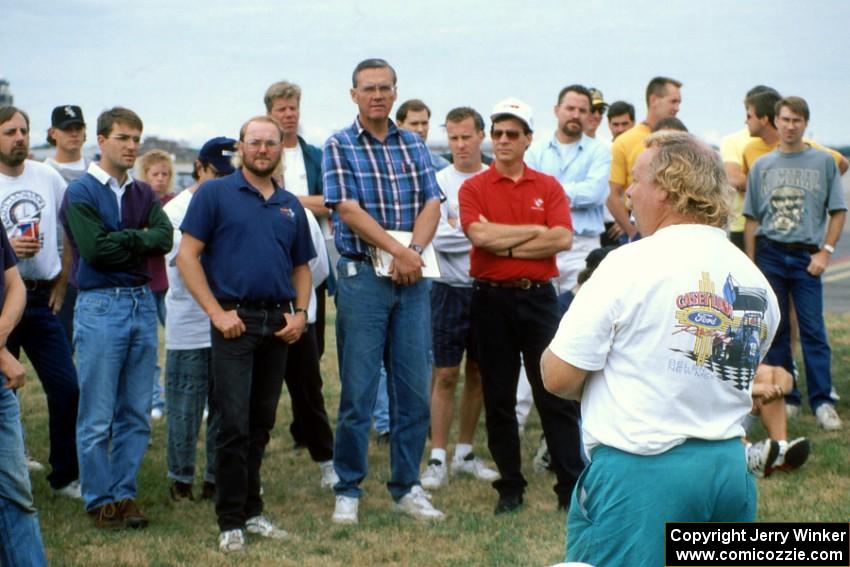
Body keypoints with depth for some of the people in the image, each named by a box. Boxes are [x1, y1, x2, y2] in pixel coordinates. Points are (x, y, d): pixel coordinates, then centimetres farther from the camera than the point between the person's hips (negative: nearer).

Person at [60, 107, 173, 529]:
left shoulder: (143, 193, 13)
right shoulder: (80, 192, -4)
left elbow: (164, 237, -1)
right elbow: (95, 248, -15)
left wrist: (122, 241, -12)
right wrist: (139, 238, -4)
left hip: (143, 302, 5)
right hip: (100, 306, -5)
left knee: (136, 414, 8)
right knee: (98, 418, -1)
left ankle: (125, 493, 17)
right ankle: (100, 500, 9)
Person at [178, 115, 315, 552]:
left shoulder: (291, 205, 14)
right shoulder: (215, 194, -1)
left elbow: (301, 267, 19)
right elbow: (187, 256, -6)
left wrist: (300, 312, 2)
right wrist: (217, 312, -13)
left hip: (278, 326, 5)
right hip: (235, 321, -5)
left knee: (262, 424, 11)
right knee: (234, 424, -7)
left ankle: (252, 511, 21)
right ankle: (230, 521, 0)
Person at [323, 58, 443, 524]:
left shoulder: (413, 145, 11)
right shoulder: (339, 147, -1)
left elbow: (431, 204, 4)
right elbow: (347, 209, -10)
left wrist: (413, 250, -13)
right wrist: (398, 251, -15)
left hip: (411, 277, 4)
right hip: (362, 276, -4)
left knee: (414, 389, 6)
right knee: (358, 391, -1)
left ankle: (406, 486, 17)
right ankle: (348, 490, 10)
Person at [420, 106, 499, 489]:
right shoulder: (439, 182, -2)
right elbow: (439, 237, -12)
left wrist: (460, 228, -8)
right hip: (451, 290, -3)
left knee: (478, 374, 10)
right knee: (446, 375, -1)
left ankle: (464, 454, 22)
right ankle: (437, 458, 4)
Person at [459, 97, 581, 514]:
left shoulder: (548, 187, 6)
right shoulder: (474, 188, 3)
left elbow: (563, 239, -8)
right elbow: (480, 235, -15)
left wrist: (506, 245, -11)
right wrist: (535, 232, -7)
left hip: (538, 296, 0)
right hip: (491, 297, 0)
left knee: (556, 394, -1)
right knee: (498, 398, 6)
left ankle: (572, 486, 4)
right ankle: (510, 487, 16)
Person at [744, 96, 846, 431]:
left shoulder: (823, 162, 4)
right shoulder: (762, 166, 9)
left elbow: (838, 211, 4)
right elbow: (752, 219, 10)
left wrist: (825, 252, -7)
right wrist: (751, 264, 4)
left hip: (806, 256, -2)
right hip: (769, 254, 2)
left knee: (813, 330, -6)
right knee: (775, 330, 6)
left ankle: (822, 401, -5)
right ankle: (784, 398, 14)